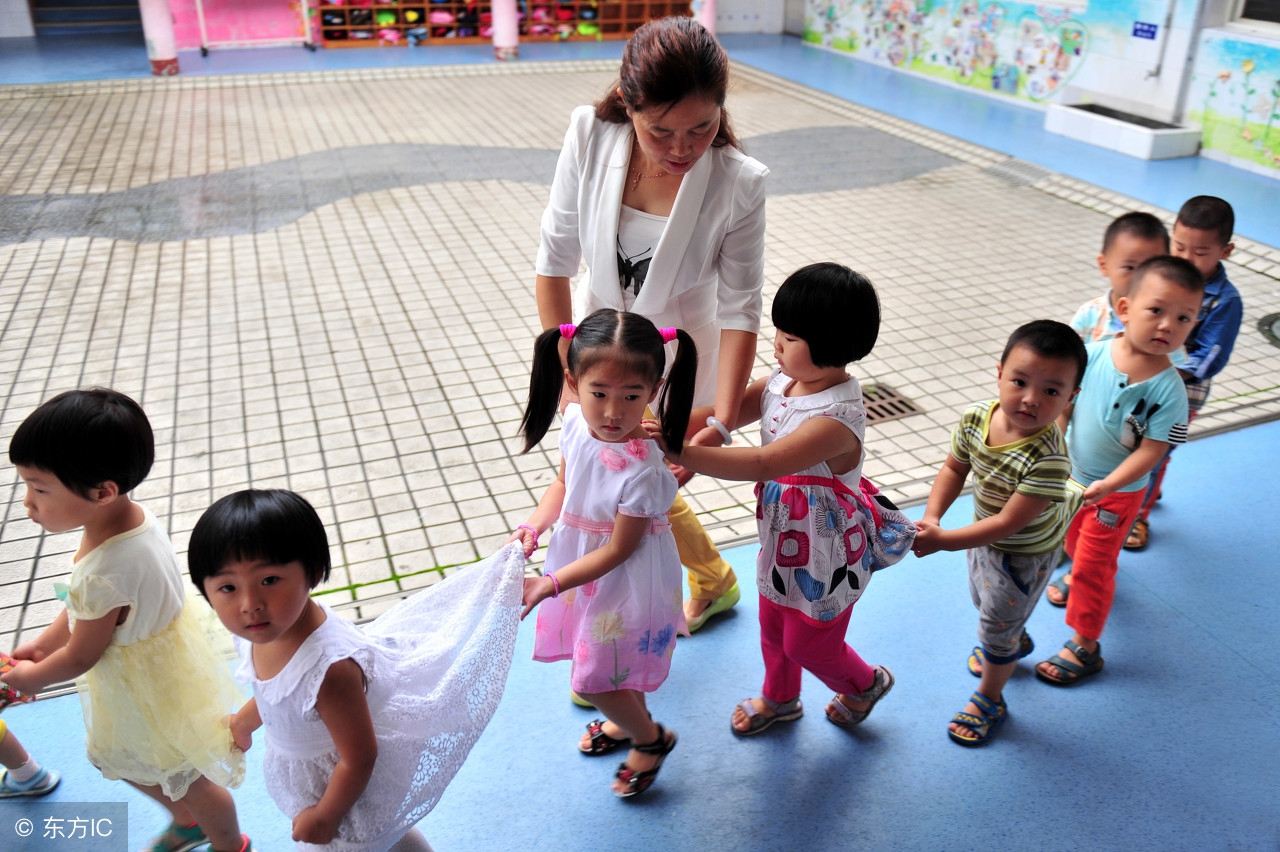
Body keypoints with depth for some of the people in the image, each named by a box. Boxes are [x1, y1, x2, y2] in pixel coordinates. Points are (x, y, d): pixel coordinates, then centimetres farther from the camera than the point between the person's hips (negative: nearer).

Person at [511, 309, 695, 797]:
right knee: (614, 661, 27)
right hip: (585, 563, 7)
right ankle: (630, 719, 57)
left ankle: (650, 740, 37)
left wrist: (550, 584, -23)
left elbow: (618, 550, -24)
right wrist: (534, 526, -12)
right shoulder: (577, 424, -14)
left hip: (625, 580, -7)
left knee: (592, 678, 8)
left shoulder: (641, 472, -35)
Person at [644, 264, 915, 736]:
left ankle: (865, 683, 49)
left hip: (823, 555, -7)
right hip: (782, 538, 7)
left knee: (806, 643, 17)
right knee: (773, 627, 28)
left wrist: (681, 452, -46)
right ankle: (778, 698, 56)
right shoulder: (783, 382, -11)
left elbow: (762, 465, -42)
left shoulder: (837, 419, -36)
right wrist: (664, 425, -22)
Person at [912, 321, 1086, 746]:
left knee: (996, 628, 16)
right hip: (984, 535, 7)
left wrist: (940, 541, -35)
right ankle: (1015, 642, 67)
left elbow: (1008, 523, -35)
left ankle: (989, 700, 45)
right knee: (982, 598, 34)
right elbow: (954, 468, -6)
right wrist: (931, 516, -21)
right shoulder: (976, 417, -23)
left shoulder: (1048, 460, -41)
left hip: (1024, 555, -7)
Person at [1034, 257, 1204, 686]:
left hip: (1118, 491, -4)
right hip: (1074, 476, 4)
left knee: (1093, 568, 6)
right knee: (1075, 543, 29)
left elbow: (1150, 451, -24)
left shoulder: (1168, 389, -25)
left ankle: (1085, 647, 23)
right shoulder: (1093, 354, -17)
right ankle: (1082, 581, 61)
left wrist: (1106, 486, -34)